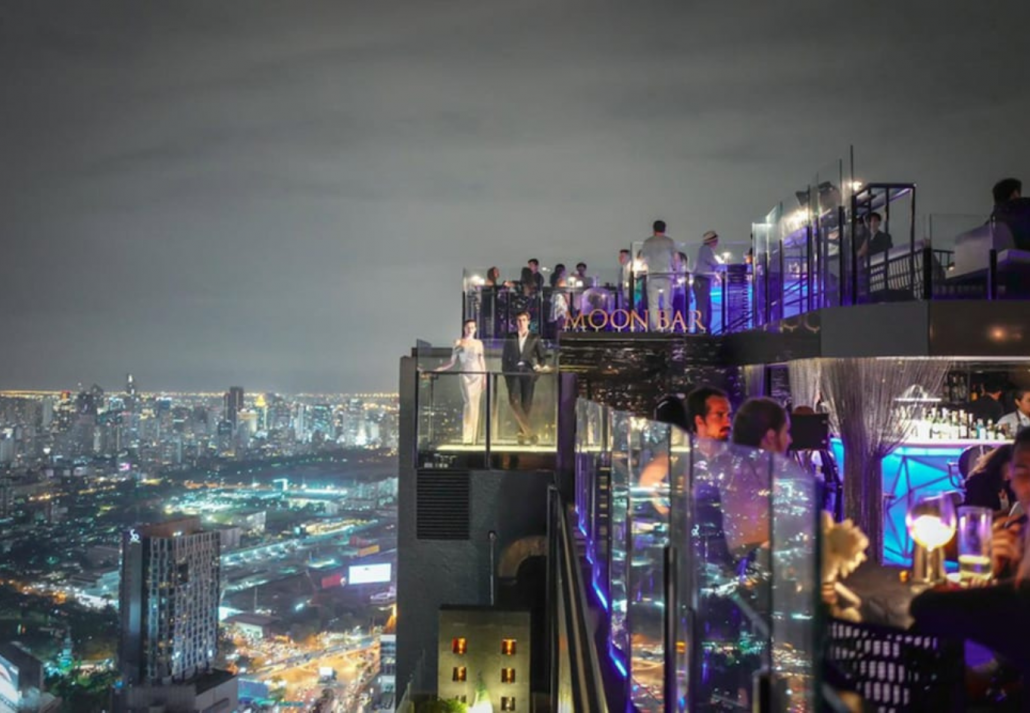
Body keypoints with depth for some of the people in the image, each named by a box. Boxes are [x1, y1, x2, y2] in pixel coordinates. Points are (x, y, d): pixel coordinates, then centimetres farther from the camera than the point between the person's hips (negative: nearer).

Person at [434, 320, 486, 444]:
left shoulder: (478, 343, 12)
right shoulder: (459, 343, 5)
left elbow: (482, 361, 14)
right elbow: (452, 361, 3)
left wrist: (484, 376, 6)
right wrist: (439, 369, -8)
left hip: (477, 375, 3)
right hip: (465, 374, -3)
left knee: (475, 405, 1)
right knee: (469, 402, -16)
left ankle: (472, 437, 7)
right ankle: (466, 437, -16)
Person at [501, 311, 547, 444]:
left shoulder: (534, 338, 11)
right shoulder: (510, 339, 13)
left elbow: (542, 356, 10)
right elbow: (505, 357, 14)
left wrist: (539, 365, -8)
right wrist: (505, 372, 3)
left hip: (528, 373, 0)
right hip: (514, 372, 0)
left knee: (526, 404, -2)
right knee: (514, 400, -18)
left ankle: (523, 433, 8)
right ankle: (529, 431, -17)